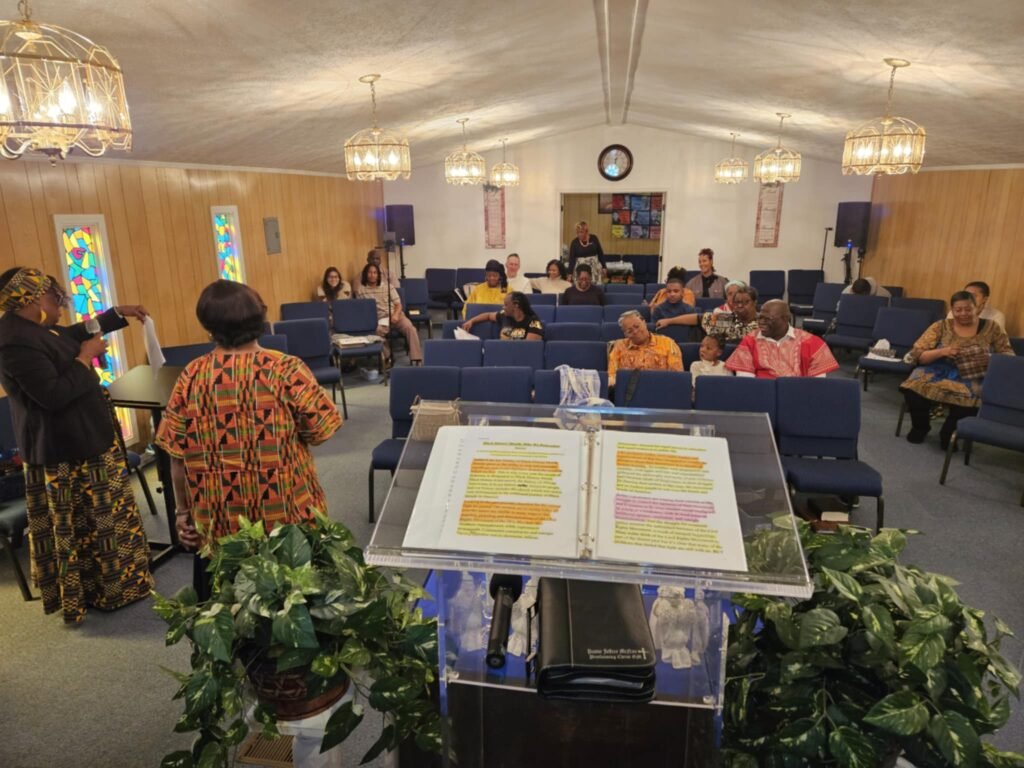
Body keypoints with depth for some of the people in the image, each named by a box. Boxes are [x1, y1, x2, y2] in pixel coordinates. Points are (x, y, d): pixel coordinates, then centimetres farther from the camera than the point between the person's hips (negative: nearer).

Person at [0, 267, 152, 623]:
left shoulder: (33, 328, 4)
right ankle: (105, 589, 22)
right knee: (85, 524, 5)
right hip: (66, 452, -10)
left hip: (79, 440, 10)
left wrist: (118, 313, 21)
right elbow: (54, 394, -29)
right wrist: (86, 357, -20)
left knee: (93, 519, 21)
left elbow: (75, 332, 23)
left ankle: (99, 583, 37)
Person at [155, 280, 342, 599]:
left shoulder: (191, 376, -6)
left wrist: (184, 510, 12)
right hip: (285, 513, -2)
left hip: (218, 519, 2)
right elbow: (319, 431, -10)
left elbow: (178, 455, -1)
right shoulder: (285, 369, -15)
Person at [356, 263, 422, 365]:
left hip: (395, 315, 2)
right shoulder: (360, 289, 8)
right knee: (378, 331, -38)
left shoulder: (388, 287, 13)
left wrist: (396, 314, -12)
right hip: (378, 319, -2)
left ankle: (416, 359, -30)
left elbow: (398, 304, 10)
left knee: (410, 328, -27)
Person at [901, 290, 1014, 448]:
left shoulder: (992, 327, 8)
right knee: (913, 389, -30)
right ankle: (920, 427, 1)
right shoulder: (940, 327, 5)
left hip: (972, 379, 0)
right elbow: (917, 355, 0)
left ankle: (949, 432, -6)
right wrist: (941, 352, -18)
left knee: (970, 396, -36)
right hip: (940, 372, 0)